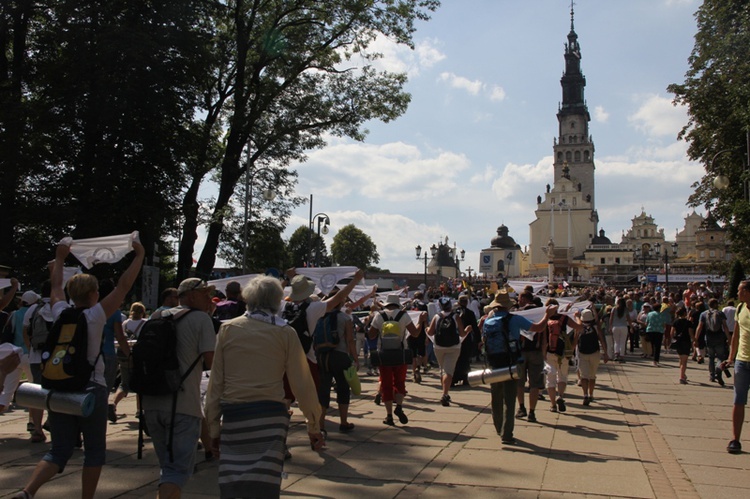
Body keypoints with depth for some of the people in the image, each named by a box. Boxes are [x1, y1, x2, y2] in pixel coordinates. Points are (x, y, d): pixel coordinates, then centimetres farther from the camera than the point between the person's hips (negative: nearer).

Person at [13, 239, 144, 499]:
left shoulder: (60, 314, 1)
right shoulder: (95, 316, -12)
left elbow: (55, 286, 19)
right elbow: (123, 286, -11)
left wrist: (60, 258, 32)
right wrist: (139, 255, -3)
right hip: (90, 391, -5)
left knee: (59, 451, 12)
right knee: (94, 451, 11)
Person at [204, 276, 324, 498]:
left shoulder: (228, 329, 6)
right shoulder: (285, 333, 2)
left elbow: (216, 383, 6)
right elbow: (302, 385, 2)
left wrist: (214, 428, 13)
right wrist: (314, 426, 11)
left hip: (233, 417, 2)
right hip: (271, 416, -1)